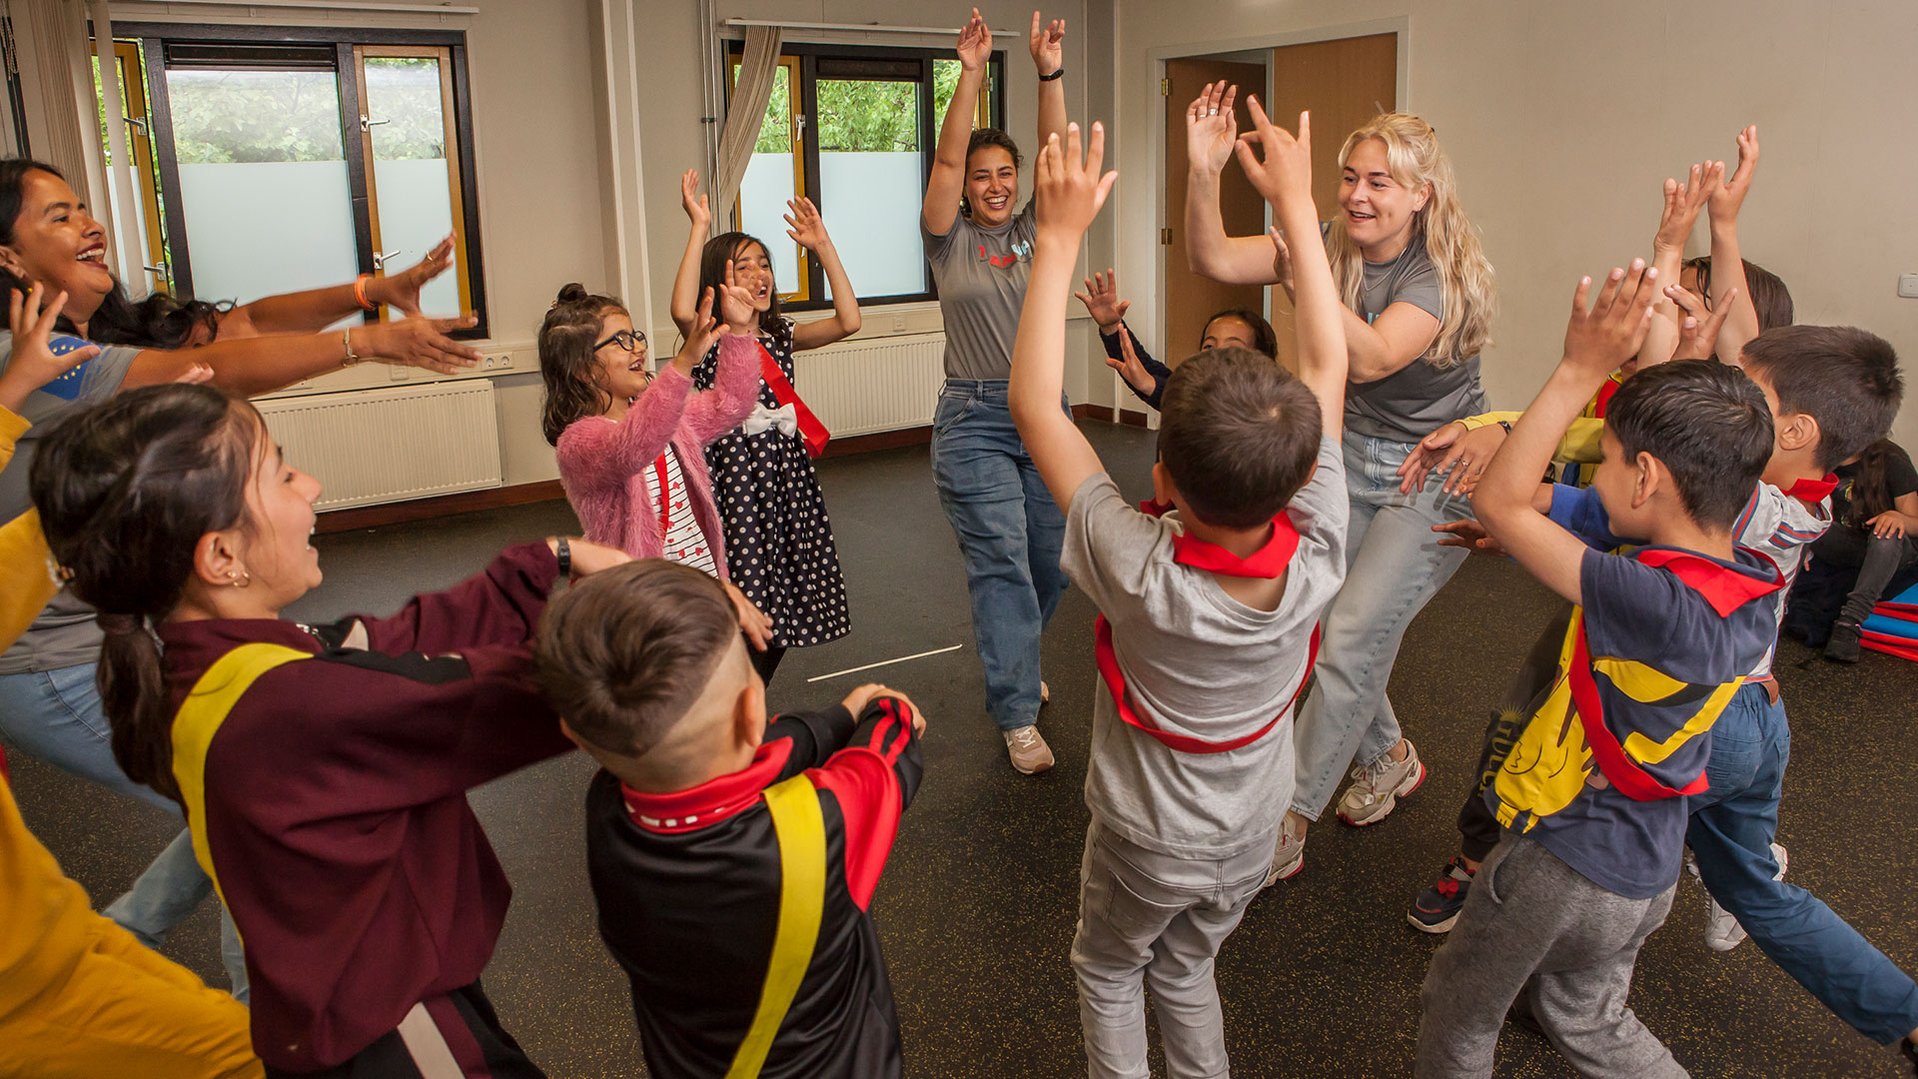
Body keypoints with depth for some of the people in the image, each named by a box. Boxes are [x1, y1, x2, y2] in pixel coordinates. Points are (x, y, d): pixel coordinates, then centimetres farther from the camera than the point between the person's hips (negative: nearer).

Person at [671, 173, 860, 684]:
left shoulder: (779, 335, 11)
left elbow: (848, 321, -1)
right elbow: (682, 310, -30)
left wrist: (823, 245, -3)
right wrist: (700, 229, -26)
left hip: (787, 476, 6)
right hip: (737, 476, -6)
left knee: (781, 611, 11)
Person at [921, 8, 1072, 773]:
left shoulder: (1034, 230, 8)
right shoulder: (947, 239, 1)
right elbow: (945, 160, -13)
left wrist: (1051, 73, -17)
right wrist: (969, 77, -23)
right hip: (974, 420, -4)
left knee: (1049, 559, 11)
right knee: (1000, 562, -9)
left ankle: (1011, 664, 38)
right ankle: (1018, 717, -4)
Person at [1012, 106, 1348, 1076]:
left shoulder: (1140, 574, -38)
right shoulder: (1317, 559, -28)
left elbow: (1032, 405, -32)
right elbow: (1326, 364, -18)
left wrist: (1060, 237, -29)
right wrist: (1295, 202, -12)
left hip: (1150, 845, -3)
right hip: (1252, 833, 4)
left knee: (1107, 971, 26)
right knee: (1185, 969, 29)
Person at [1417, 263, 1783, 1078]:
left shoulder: (1659, 605, -34)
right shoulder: (1757, 592, -9)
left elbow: (1500, 503, -32)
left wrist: (1582, 368, -29)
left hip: (1566, 866, -8)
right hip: (1647, 871, 8)